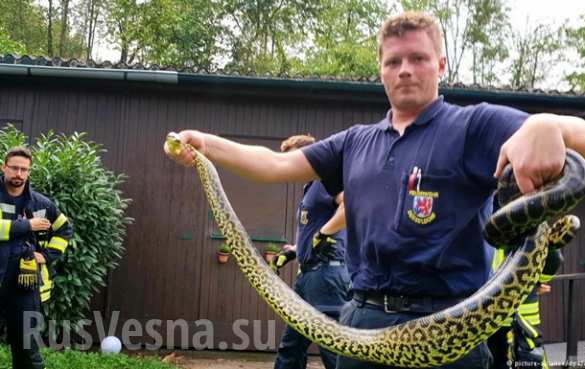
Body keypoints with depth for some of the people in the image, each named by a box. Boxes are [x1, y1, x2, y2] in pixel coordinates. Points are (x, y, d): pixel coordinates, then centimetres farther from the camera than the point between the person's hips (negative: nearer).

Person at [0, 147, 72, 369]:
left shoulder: (40, 203, 7)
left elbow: (64, 229, 20)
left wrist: (48, 255, 7)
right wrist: (26, 225, -16)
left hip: (25, 284, 2)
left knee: (26, 344, 12)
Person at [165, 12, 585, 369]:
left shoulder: (475, 125, -3)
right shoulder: (356, 142, 13)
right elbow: (276, 165, 11)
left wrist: (544, 127, -40)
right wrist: (206, 143, -2)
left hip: (444, 326, -4)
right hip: (363, 321, 5)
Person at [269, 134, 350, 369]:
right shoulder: (309, 188, 21)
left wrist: (324, 233, -22)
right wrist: (292, 251, 19)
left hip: (326, 274, -10)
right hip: (308, 274, 10)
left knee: (335, 350, -7)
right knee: (290, 348, 16)